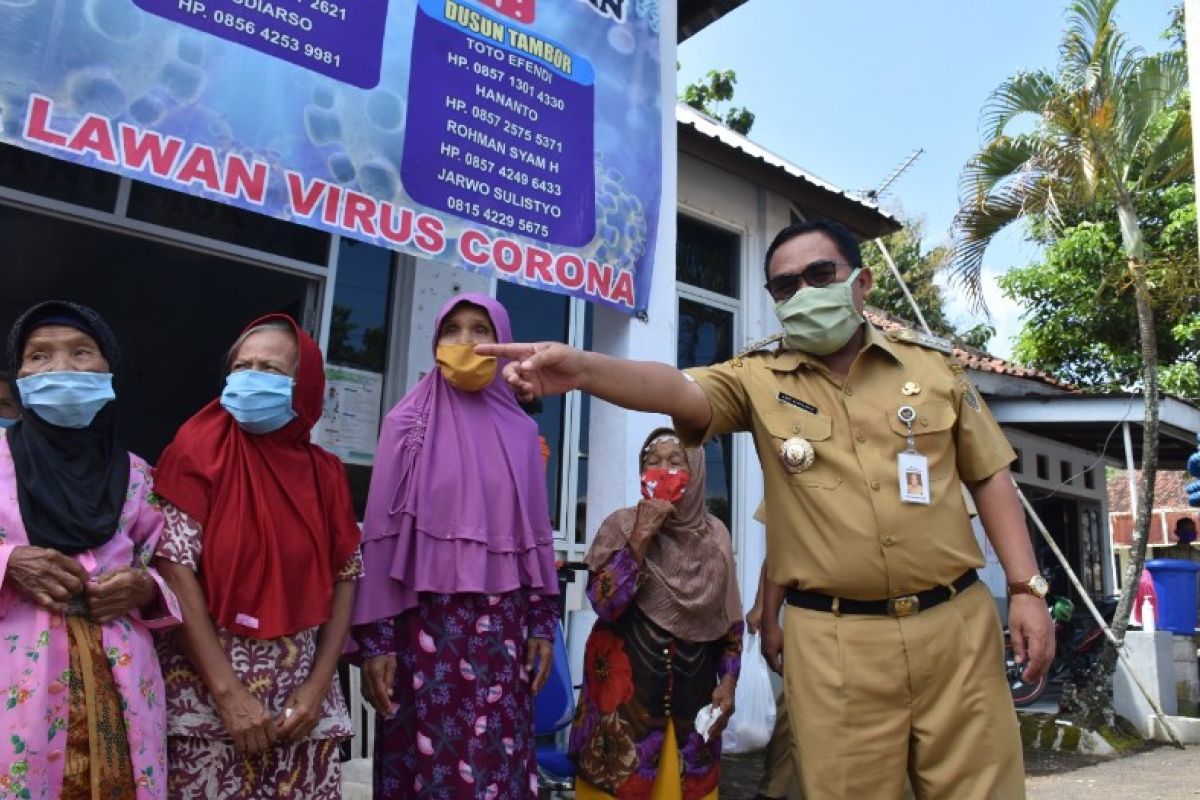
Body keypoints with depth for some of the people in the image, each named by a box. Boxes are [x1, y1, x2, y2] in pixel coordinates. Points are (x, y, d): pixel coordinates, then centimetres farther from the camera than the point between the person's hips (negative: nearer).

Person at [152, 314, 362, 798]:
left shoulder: (325, 474, 4)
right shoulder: (200, 452, -5)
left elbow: (345, 579, 4)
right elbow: (176, 570, -11)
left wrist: (318, 686, -5)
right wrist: (228, 692, -14)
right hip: (207, 696, -3)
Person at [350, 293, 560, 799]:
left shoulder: (520, 431, 8)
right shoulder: (409, 423, 1)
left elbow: (535, 531, 9)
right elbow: (382, 533, -3)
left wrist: (542, 622, 6)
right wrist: (375, 638, -8)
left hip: (501, 623, 2)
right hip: (425, 620, -2)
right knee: (423, 759, 3)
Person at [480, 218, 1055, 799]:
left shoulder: (934, 363, 6)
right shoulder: (759, 380, 0)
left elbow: (989, 476, 11)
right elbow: (681, 390, -19)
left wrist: (1026, 588, 3)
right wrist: (583, 368, -37)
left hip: (955, 623, 2)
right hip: (836, 642, -1)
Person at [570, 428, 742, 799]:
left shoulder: (714, 535, 3)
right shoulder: (622, 525, -6)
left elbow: (731, 618, 9)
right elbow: (605, 604, -18)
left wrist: (728, 680, 2)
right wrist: (641, 536, -20)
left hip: (694, 685, 3)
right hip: (627, 682, -3)